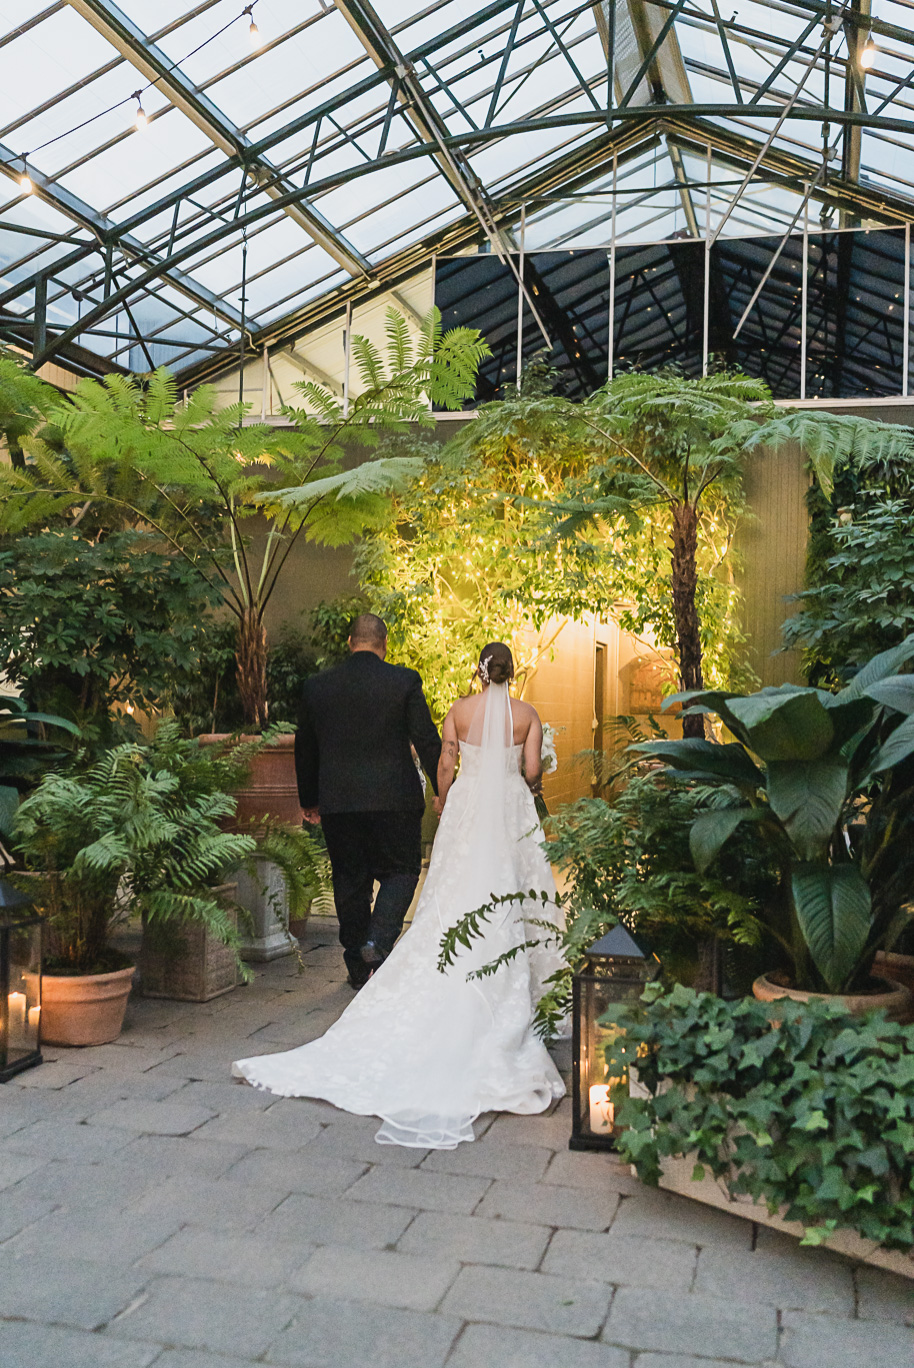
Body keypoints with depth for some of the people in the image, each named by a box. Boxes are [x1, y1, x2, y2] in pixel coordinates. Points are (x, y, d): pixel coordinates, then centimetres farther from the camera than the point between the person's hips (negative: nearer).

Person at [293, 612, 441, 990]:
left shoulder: (316, 686, 3)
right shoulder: (404, 681, -5)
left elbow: (305, 748, 11)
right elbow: (427, 741, -5)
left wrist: (309, 800, 21)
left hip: (337, 803, 3)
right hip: (394, 799, -3)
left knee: (350, 880, 13)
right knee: (401, 870, 12)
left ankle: (357, 967, 21)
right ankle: (378, 940, -8)